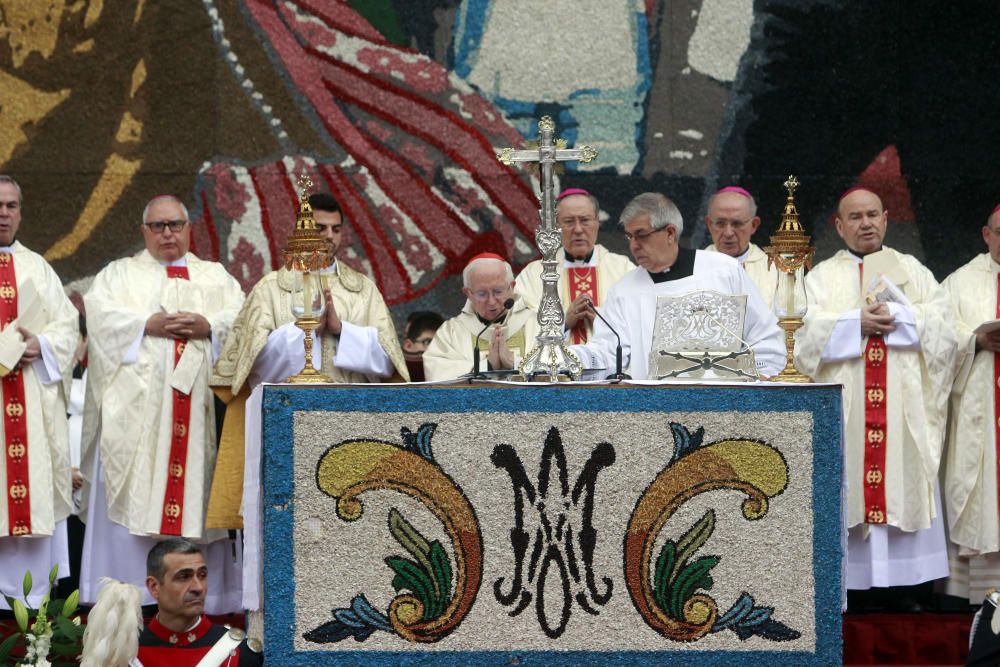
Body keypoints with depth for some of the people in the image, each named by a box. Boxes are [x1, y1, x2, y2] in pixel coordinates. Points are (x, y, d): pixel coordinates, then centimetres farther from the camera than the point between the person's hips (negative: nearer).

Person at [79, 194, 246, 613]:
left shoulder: (216, 276, 20)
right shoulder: (120, 273, 15)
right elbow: (100, 312, -2)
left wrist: (209, 326, -12)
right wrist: (148, 325, -14)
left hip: (199, 405, 2)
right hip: (135, 405, -1)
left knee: (198, 493, -2)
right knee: (132, 495, -8)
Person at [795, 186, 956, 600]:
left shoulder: (912, 271, 15)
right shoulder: (822, 277, 13)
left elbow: (942, 323, 1)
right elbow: (808, 333, -3)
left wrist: (896, 315, -11)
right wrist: (858, 322, -15)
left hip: (904, 407, 1)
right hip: (844, 408, -1)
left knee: (904, 484, -4)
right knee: (850, 484, -6)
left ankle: (906, 584, -3)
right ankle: (852, 583, -6)